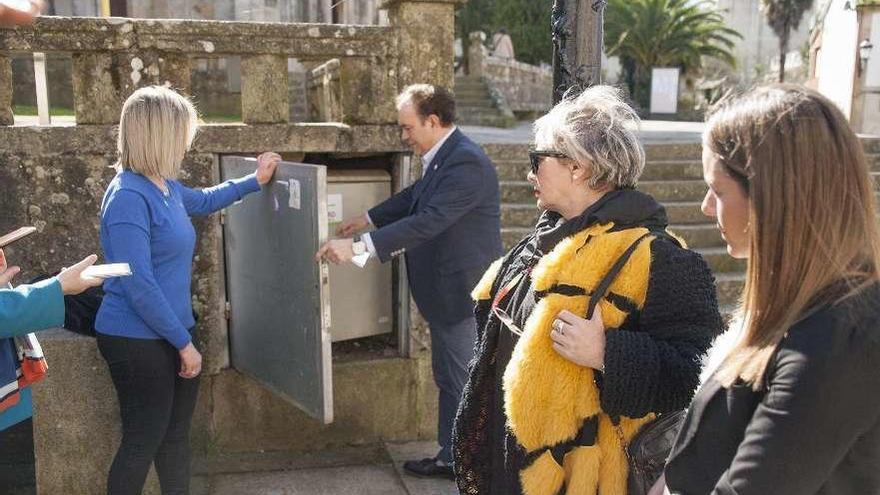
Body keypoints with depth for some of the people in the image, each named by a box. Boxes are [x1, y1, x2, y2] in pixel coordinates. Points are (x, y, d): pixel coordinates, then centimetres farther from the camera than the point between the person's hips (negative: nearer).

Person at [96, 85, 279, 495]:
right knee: (143, 441, 5)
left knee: (176, 433, 17)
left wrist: (254, 181, 29)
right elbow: (140, 287, -23)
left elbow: (204, 201, 30)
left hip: (172, 331, 9)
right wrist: (185, 343, -18)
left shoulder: (164, 186, 5)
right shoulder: (129, 197, -22)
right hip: (138, 341, -8)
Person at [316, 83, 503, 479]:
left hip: (464, 296, -10)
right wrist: (366, 220, 27)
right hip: (446, 294, 10)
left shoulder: (467, 163, -24)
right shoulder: (443, 157, 7)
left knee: (467, 386, 4)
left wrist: (358, 247, -33)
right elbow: (414, 197, 23)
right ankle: (450, 457, 35)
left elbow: (428, 221, -32)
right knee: (448, 379, 20)